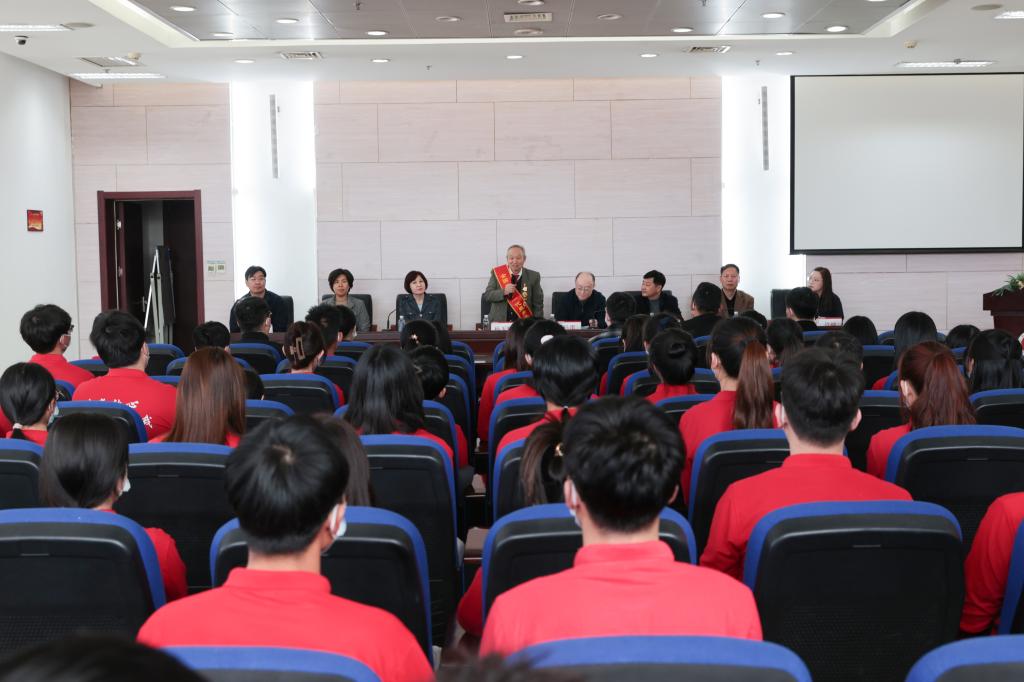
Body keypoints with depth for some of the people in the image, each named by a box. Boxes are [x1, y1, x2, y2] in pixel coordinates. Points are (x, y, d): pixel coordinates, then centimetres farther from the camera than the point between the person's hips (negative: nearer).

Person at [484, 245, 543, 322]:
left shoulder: (533, 276, 5)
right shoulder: (497, 274, 5)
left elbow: (538, 303, 8)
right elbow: (486, 296, 2)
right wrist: (503, 292, -15)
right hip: (500, 323, 0)